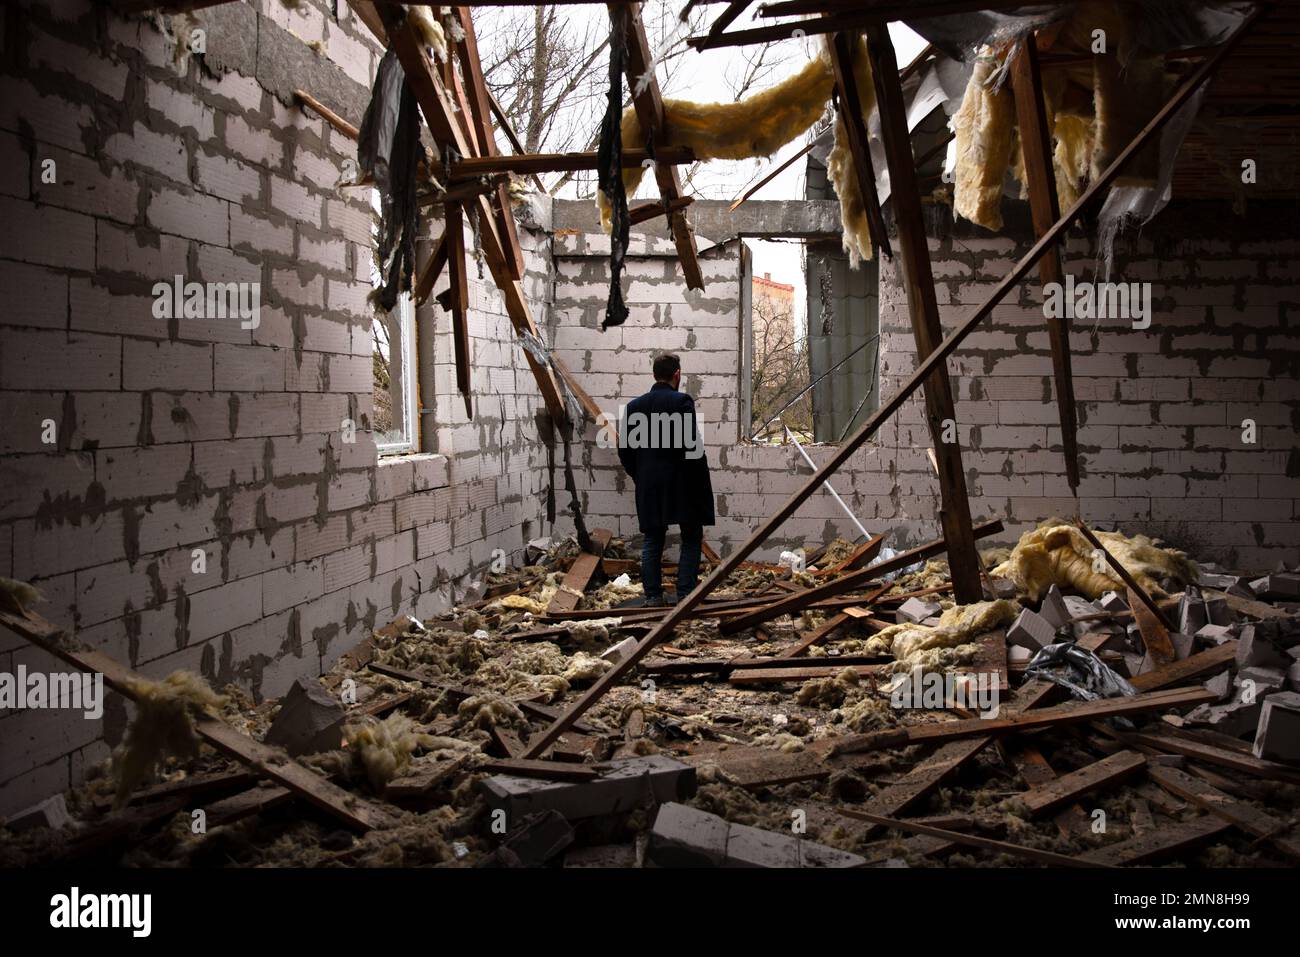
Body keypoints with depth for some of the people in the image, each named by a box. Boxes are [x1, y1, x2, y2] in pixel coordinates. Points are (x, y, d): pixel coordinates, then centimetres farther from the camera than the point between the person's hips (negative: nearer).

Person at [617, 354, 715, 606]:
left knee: (652, 541, 10)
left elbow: (625, 450, 8)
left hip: (648, 486, 5)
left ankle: (653, 597, 10)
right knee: (691, 539, 5)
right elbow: (693, 446, -14)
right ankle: (685, 595, 1)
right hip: (682, 483, -4)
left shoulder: (634, 406, 6)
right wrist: (700, 482, -4)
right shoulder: (682, 401, -9)